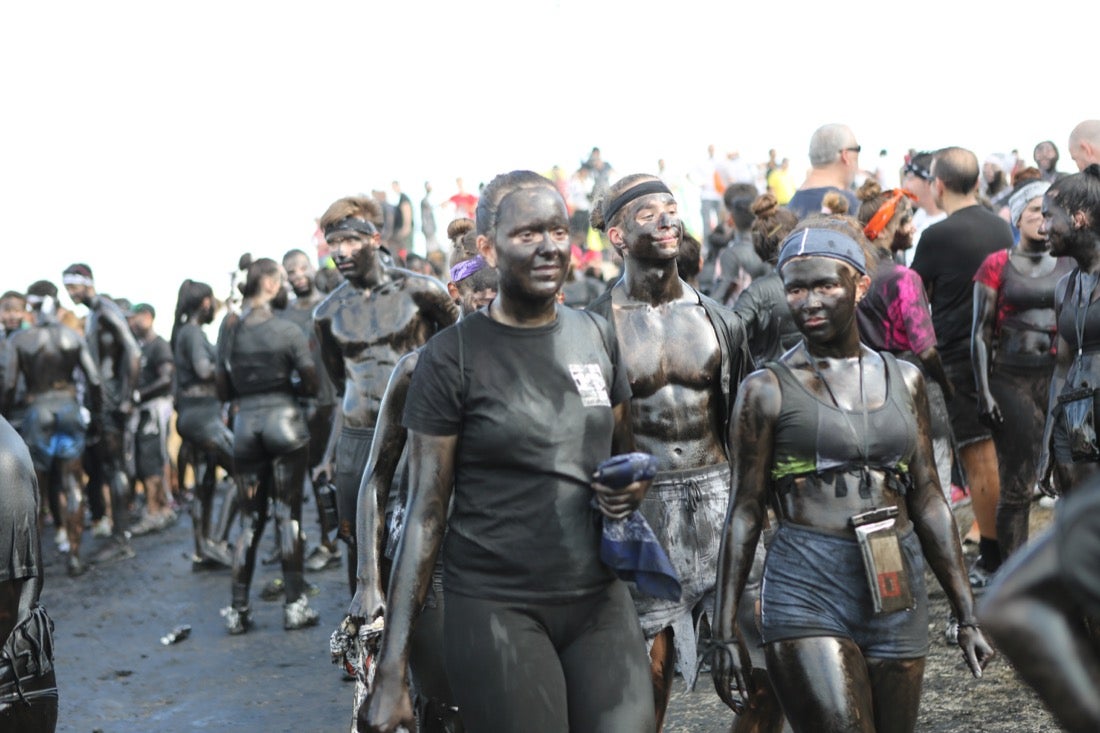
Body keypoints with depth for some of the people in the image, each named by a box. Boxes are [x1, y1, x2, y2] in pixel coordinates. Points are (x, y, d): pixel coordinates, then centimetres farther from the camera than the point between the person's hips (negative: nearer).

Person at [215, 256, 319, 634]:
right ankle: (295, 603, 3)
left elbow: (223, 390, 8)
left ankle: (238, 608, 7)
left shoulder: (229, 329, 5)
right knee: (288, 513, 2)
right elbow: (311, 384, -6)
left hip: (245, 422, 4)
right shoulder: (287, 330, -7)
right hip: (284, 419, -4)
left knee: (249, 518, 10)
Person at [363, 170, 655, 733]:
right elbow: (426, 512, -5)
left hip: (599, 600, 4)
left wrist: (633, 486, -4)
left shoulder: (596, 337, 8)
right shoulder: (452, 357, -5)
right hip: (496, 607, -4)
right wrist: (391, 670, -10)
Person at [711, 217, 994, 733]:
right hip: (808, 595, -4)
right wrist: (725, 633, -2)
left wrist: (967, 614, 12)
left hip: (897, 596, 4)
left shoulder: (903, 380, 12)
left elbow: (928, 501, 14)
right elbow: (744, 513, 2)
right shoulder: (768, 389, 1)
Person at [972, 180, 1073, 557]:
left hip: (1061, 375, 3)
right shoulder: (997, 266, 3)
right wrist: (984, 391, -5)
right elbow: (981, 332, 1)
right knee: (1017, 486, -3)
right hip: (1012, 380, -3)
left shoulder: (1070, 264, 10)